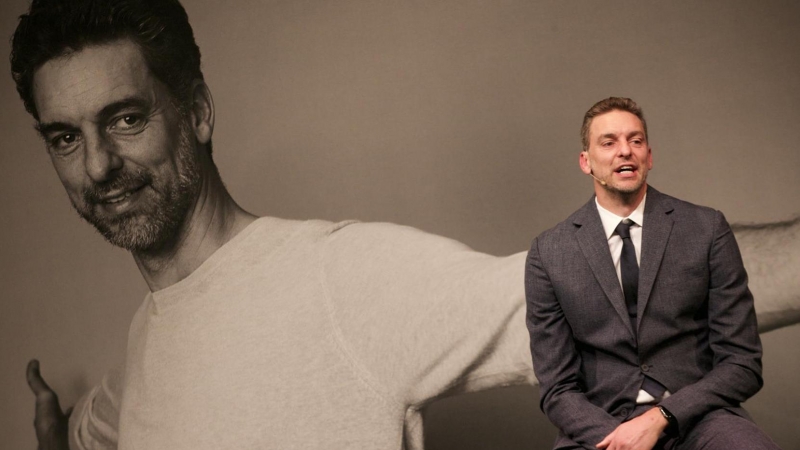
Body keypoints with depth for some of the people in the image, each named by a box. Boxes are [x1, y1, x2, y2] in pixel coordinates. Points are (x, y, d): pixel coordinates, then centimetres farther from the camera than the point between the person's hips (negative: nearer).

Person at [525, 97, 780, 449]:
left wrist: (660, 418, -13)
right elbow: (558, 388, 1)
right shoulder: (548, 253, 1)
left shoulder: (708, 230, 1)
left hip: (694, 416, 0)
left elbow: (743, 365, 1)